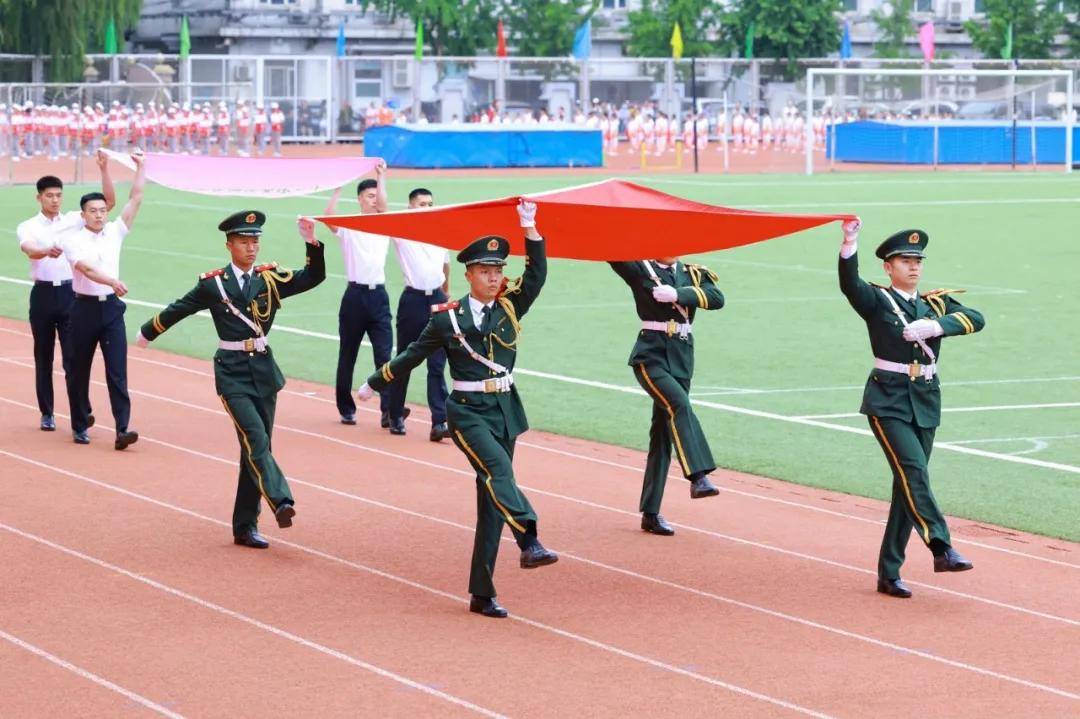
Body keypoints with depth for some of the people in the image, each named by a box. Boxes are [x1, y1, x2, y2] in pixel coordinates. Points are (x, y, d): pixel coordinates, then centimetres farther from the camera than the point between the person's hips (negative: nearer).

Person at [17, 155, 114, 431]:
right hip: (43, 293, 0)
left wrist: (104, 170, -11)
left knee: (73, 354, -7)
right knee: (43, 356, 7)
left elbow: (109, 202, 0)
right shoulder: (28, 227, 1)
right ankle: (47, 413, 15)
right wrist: (47, 251, -44)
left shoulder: (74, 220, 6)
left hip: (70, 292, 0)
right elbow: (30, 250, -21)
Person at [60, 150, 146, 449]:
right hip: (85, 308, -2)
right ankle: (80, 426, 20)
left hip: (112, 307, 2)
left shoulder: (115, 232, 7)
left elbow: (135, 199, 3)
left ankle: (122, 430, -12)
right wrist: (113, 282, -38)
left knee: (117, 370, -6)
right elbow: (86, 269, -22)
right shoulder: (73, 240, -6)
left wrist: (141, 168, -3)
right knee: (79, 370, 7)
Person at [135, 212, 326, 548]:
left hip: (264, 370, 3)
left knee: (256, 447, 6)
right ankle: (281, 502, -36)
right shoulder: (212, 284, -1)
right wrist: (147, 333, 27)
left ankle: (245, 526, 12)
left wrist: (312, 243, -24)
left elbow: (314, 277, -8)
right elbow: (178, 310, 13)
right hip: (232, 373, -3)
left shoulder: (270, 278, 4)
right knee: (256, 440, -19)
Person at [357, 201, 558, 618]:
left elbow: (537, 272, -7)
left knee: (492, 497, 4)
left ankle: (482, 595, 7)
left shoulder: (510, 307, 6)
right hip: (468, 412, -4)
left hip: (504, 409, 4)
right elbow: (413, 356, 9)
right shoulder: (448, 318, -2)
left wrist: (529, 228, -16)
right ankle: (529, 542, -47)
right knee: (498, 468, -31)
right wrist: (374, 385, 17)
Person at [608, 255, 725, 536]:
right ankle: (697, 476, -40)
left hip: (681, 359, 5)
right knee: (679, 404, -30)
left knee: (663, 434, 7)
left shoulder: (692, 274, 12)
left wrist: (677, 294, -18)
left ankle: (650, 513, 11)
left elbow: (717, 298, -6)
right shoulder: (640, 269, 2)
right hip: (650, 356, -5)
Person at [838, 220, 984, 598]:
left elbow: (976, 319, -4)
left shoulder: (936, 303, 12)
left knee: (909, 483, 5)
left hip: (926, 403, 5)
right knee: (913, 469, -22)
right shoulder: (877, 300, 0)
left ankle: (889, 573, 10)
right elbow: (849, 283, -21)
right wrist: (850, 241, -36)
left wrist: (934, 326, -19)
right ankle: (941, 548, -29)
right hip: (887, 401, -5)